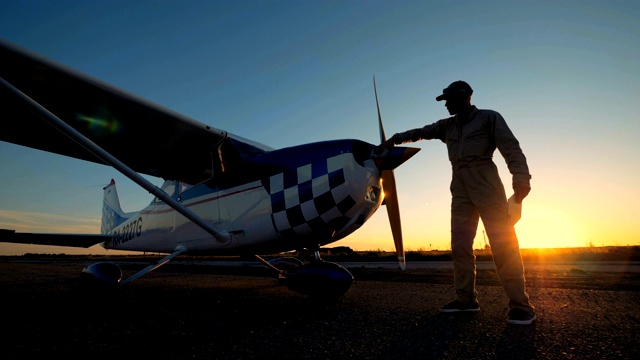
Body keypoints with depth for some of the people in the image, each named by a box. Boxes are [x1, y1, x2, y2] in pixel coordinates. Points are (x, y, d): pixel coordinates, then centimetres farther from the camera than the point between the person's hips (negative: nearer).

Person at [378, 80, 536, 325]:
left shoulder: (489, 118, 4)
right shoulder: (447, 126, 20)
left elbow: (510, 147, -6)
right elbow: (421, 132, 21)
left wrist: (520, 178, -19)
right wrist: (394, 139, 9)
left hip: (486, 185, -5)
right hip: (460, 189, 6)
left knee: (503, 243, -10)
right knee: (460, 245, -1)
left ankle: (519, 303, -5)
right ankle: (466, 298, 4)